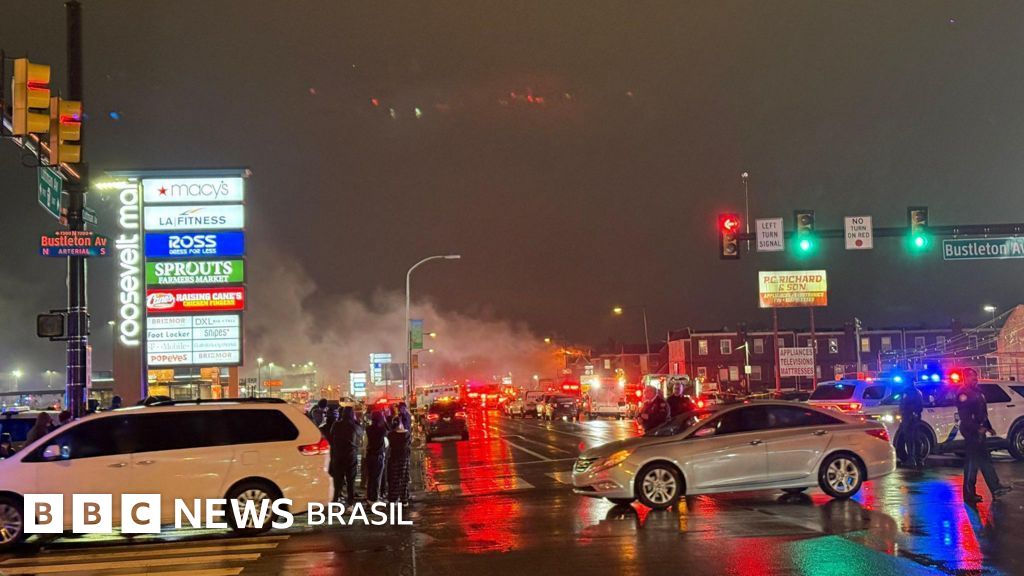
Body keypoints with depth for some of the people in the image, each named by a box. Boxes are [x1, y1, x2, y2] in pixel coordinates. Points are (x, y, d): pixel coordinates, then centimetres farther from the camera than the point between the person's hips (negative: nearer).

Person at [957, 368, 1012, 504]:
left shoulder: (977, 391, 16)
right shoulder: (964, 394, -14)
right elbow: (964, 417, -21)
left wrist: (988, 427, 19)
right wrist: (977, 428, -25)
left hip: (978, 430, 10)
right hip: (970, 431, -10)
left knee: (985, 460, 11)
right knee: (972, 462, -9)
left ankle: (995, 489, 16)